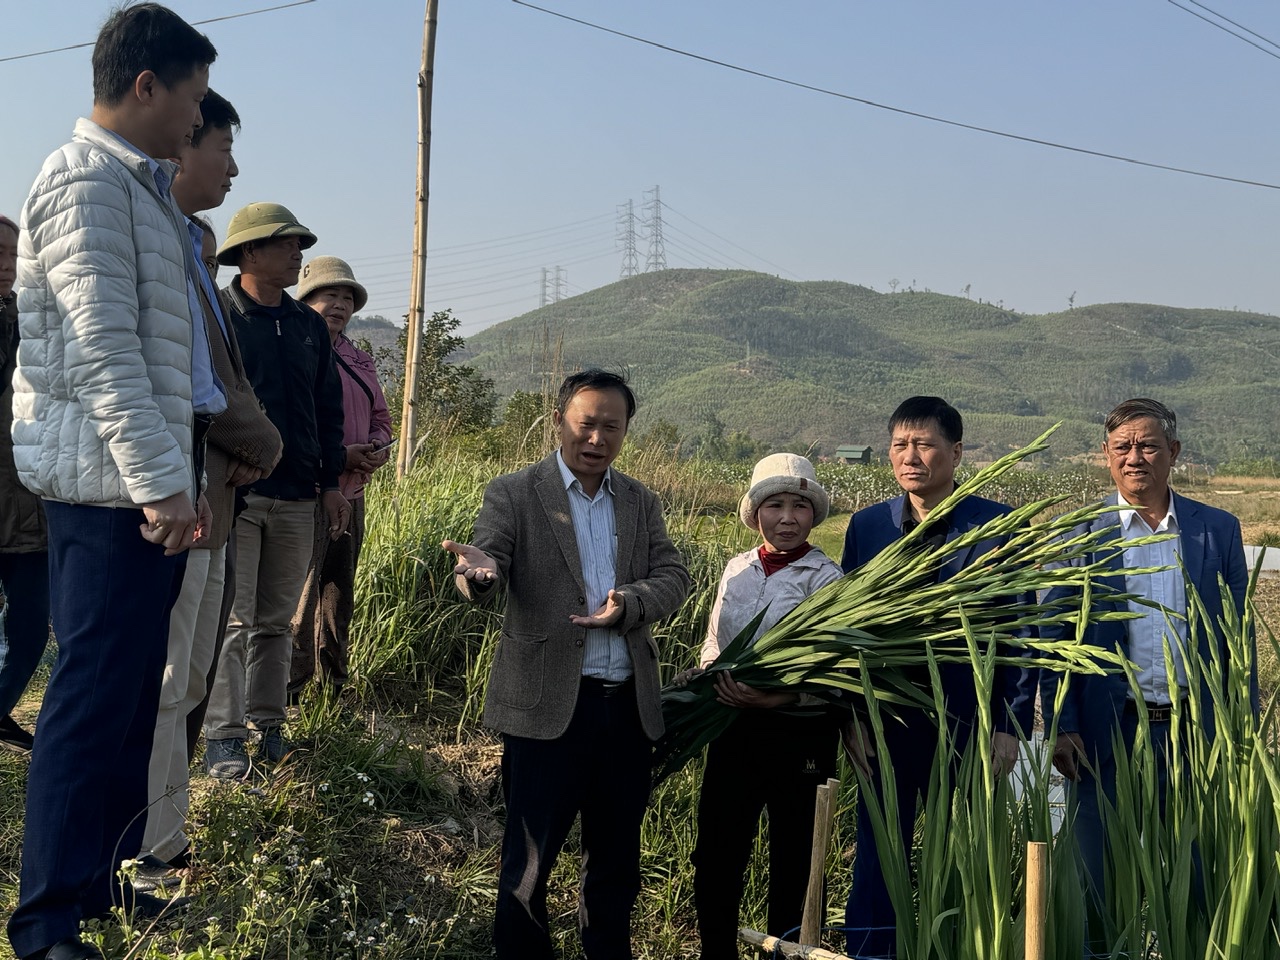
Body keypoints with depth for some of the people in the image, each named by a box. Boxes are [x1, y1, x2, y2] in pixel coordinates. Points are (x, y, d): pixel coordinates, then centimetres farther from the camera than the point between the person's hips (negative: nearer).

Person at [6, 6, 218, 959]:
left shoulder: (141, 185, 21)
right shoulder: (87, 181, -10)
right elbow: (102, 351, -19)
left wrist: (183, 472, 21)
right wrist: (161, 482, -21)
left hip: (149, 479, 10)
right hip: (113, 484, -10)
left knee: (131, 693, 14)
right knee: (95, 699, -5)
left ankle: (110, 875, 25)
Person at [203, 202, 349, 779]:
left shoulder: (309, 327, 14)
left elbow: (327, 409, 18)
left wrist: (331, 482, 13)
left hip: (296, 498, 5)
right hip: (233, 492, -5)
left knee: (276, 620, 10)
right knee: (232, 619, -4)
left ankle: (268, 725, 19)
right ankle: (223, 736, 2)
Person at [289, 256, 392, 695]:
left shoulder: (360, 361, 17)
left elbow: (380, 417, 24)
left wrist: (377, 446, 1)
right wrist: (337, 455, -19)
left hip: (351, 495, 8)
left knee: (339, 597, 15)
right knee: (298, 597, -8)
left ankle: (333, 686, 25)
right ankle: (288, 689, 0)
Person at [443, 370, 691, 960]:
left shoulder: (641, 503, 13)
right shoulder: (514, 494, 0)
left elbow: (673, 577, 3)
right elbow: (486, 576, -13)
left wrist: (629, 604, -18)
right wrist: (480, 571, -37)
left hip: (628, 706, 4)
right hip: (547, 707, -4)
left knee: (616, 861, 16)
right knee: (528, 860, 4)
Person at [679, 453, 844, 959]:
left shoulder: (824, 578, -9)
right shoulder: (737, 568, 6)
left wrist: (778, 697, -28)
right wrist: (701, 677, -4)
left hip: (800, 738, -4)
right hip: (734, 730, 4)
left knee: (792, 863, 11)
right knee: (715, 857, 9)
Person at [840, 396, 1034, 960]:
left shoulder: (997, 526, -3)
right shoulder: (866, 526, 4)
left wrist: (1011, 724, -6)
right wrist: (850, 718, 0)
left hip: (967, 723, -1)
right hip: (885, 722, 2)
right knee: (877, 862, 9)